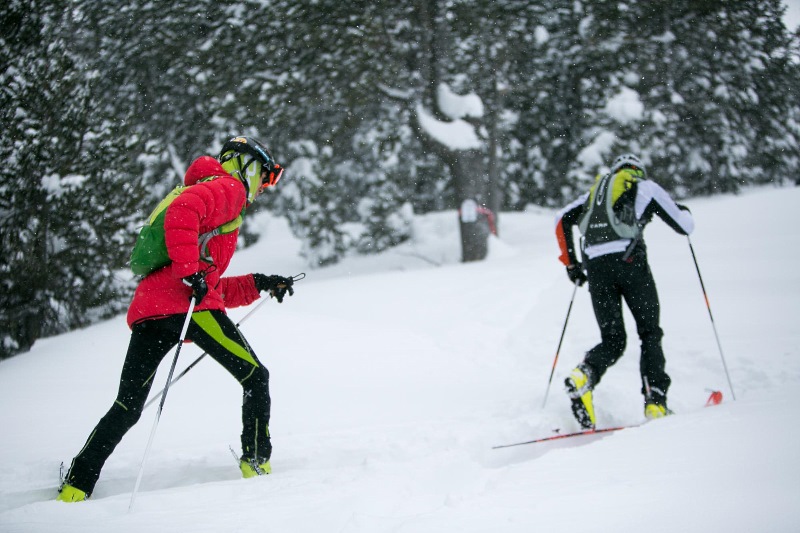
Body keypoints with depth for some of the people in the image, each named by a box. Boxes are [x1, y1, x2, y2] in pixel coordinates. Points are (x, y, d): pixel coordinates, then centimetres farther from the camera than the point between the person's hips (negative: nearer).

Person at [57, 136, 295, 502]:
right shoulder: (227, 187, 8)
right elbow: (182, 213, -16)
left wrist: (258, 285, 30)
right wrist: (191, 271, -22)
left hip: (146, 309, 9)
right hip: (186, 303, -9)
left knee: (127, 408, 7)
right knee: (255, 378, 1)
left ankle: (77, 484, 2)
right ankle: (257, 464, -5)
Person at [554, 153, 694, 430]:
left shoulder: (597, 190, 29)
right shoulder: (646, 186, 16)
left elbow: (562, 219, 18)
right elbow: (684, 227, 17)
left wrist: (570, 263, 22)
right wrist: (684, 211, 41)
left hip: (595, 264, 4)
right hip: (629, 259, -3)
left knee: (612, 340, 8)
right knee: (650, 334, 8)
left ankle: (583, 375, -23)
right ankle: (655, 403, -5)